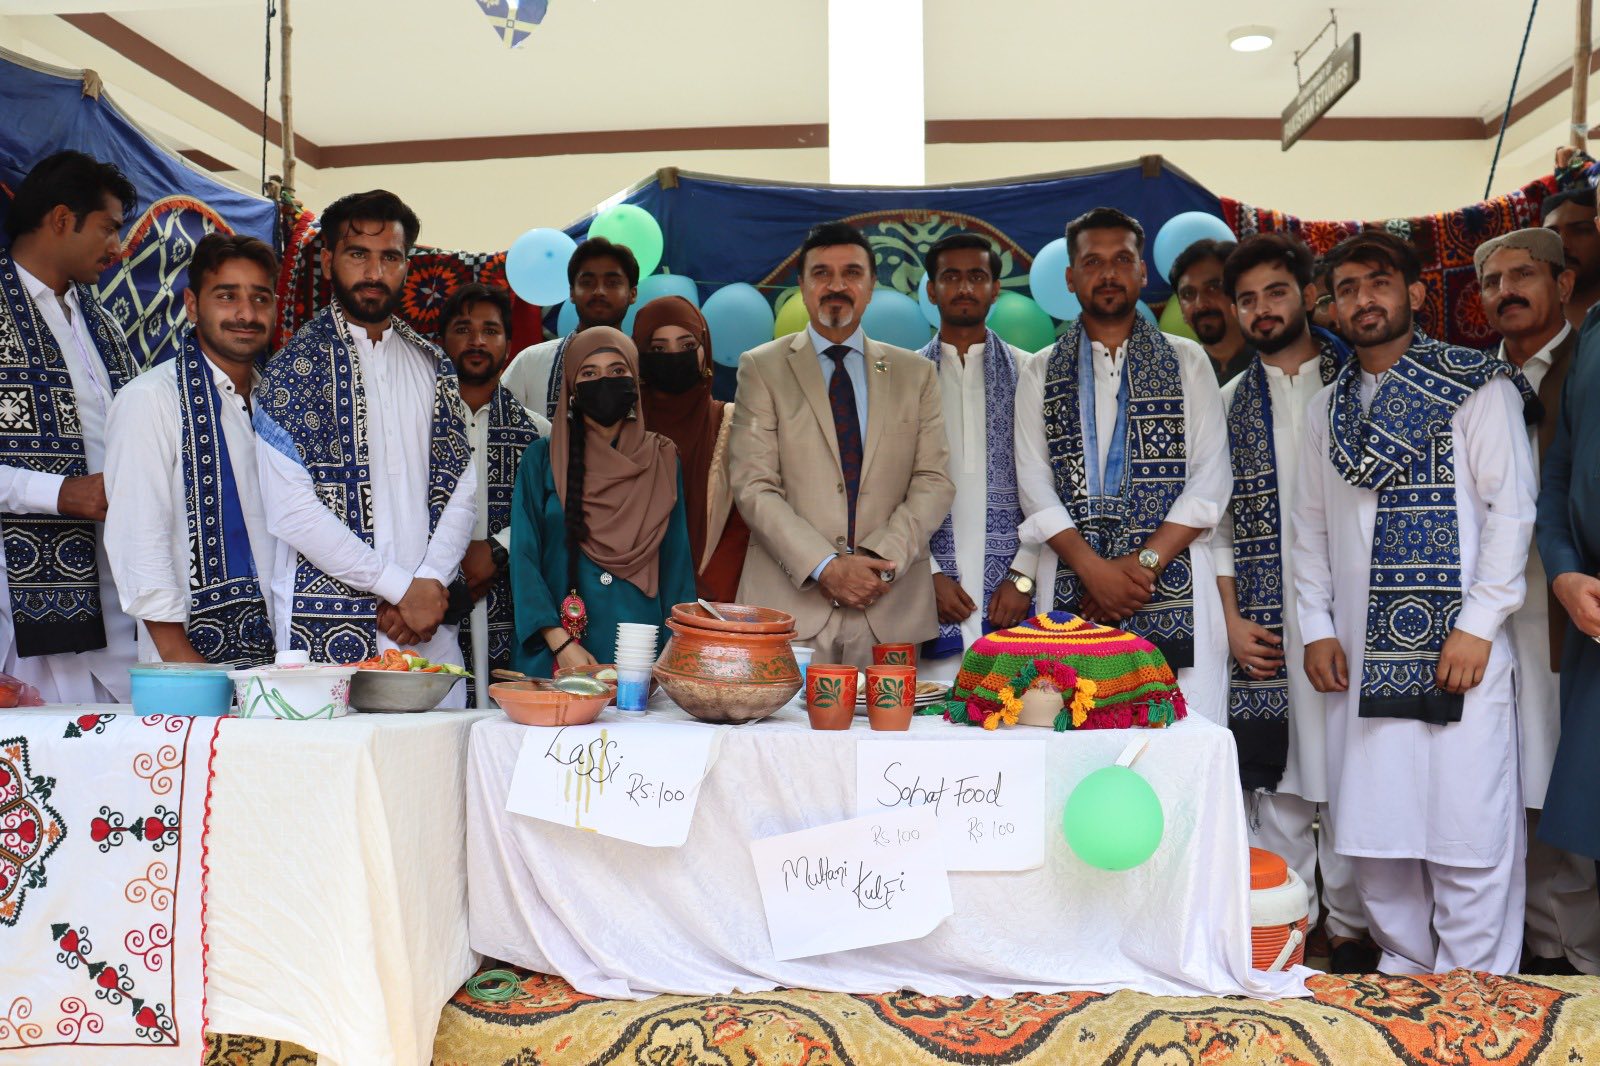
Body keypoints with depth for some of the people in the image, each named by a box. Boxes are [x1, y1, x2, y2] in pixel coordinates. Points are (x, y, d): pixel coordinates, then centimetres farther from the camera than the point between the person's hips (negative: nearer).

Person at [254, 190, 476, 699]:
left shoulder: (432, 366, 14)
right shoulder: (293, 368, -1)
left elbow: (461, 485, 9)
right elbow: (291, 509, -9)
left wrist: (431, 582, -7)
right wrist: (401, 588, -11)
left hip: (429, 623, 4)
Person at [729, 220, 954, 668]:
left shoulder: (916, 373, 12)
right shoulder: (761, 367, 5)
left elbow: (934, 482, 5)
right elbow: (753, 486, -4)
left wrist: (881, 558, -11)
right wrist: (825, 567, -14)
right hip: (790, 603, -2)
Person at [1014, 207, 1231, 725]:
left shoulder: (1188, 361, 12)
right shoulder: (1041, 375, 14)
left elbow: (1210, 480, 3)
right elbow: (1035, 486, 3)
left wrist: (1144, 562, -10)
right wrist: (1094, 568, -10)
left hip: (1173, 586, 0)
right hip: (1071, 591, 1)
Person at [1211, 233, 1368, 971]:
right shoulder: (1230, 403, 11)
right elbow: (1216, 519, 9)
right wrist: (1232, 621, 0)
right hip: (1263, 625, 2)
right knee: (1273, 776, 4)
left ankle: (1349, 926, 17)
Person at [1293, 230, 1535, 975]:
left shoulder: (1476, 387, 2)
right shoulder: (1327, 408, 16)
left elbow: (1511, 507, -4)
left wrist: (1479, 625, -11)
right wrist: (1316, 627, 7)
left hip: (1455, 650, -4)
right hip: (1362, 656, 5)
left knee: (1467, 830, -3)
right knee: (1371, 831, 8)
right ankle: (1406, 973, 22)